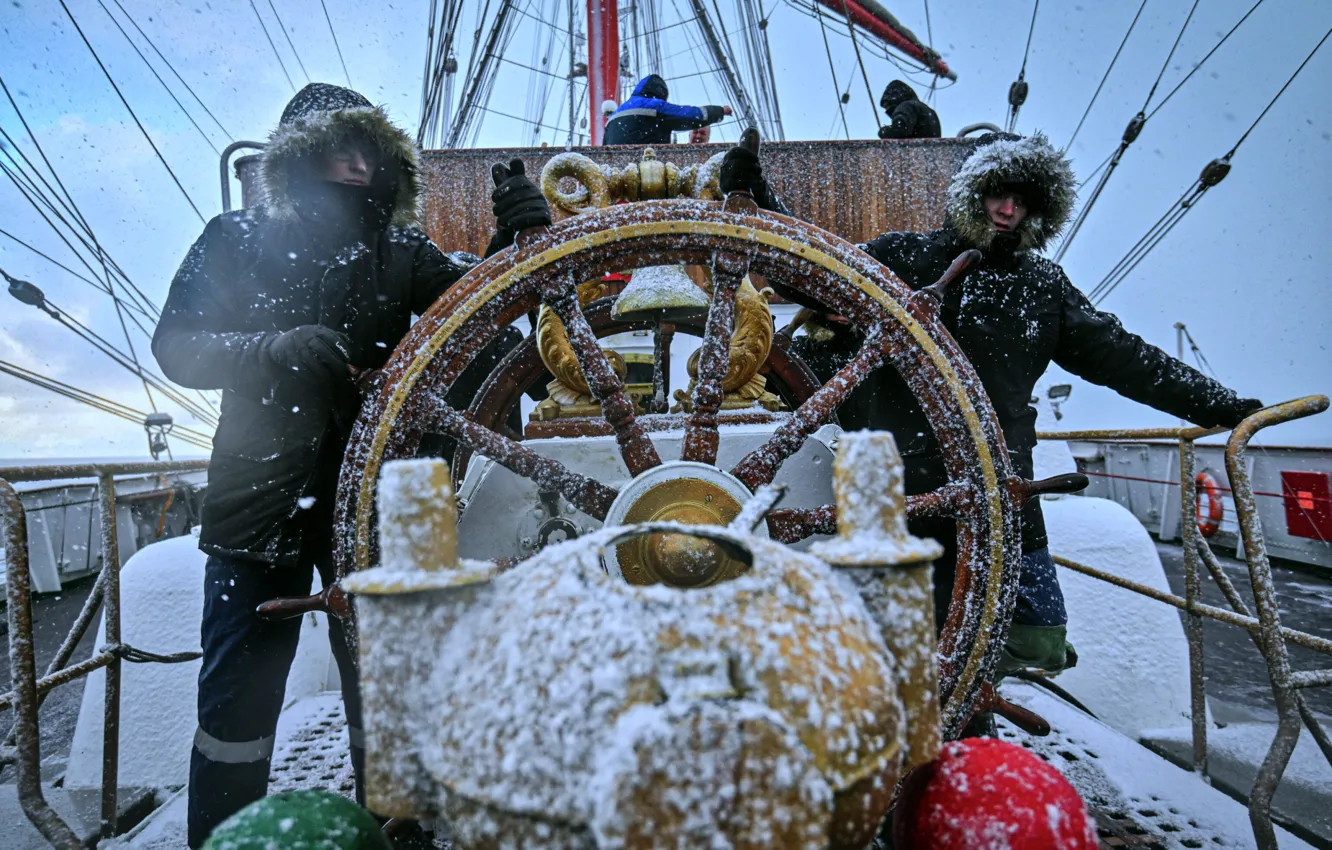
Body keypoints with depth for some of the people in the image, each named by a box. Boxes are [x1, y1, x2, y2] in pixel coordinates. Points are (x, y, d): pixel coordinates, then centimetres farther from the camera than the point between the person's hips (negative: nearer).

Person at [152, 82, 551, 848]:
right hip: (261, 497, 0)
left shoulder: (398, 253, 7)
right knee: (239, 689, 4)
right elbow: (176, 346, -1)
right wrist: (283, 349, -19)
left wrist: (515, 240, -24)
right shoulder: (238, 240, 5)